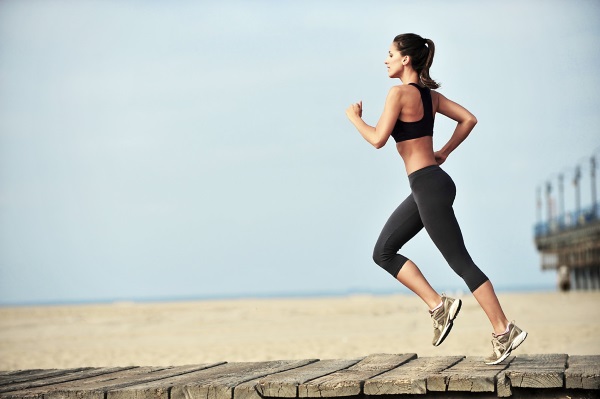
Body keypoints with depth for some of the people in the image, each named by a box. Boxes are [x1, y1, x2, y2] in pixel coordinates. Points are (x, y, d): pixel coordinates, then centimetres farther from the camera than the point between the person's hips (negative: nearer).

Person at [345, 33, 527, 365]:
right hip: (427, 185, 10)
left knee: (460, 262, -5)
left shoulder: (399, 93, -13)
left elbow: (378, 139, -17)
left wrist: (354, 117, -1)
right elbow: (468, 119, 16)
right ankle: (438, 306, 8)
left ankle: (504, 331, 1)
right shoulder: (430, 94, 12)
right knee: (383, 253, 11)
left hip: (429, 187, -10)